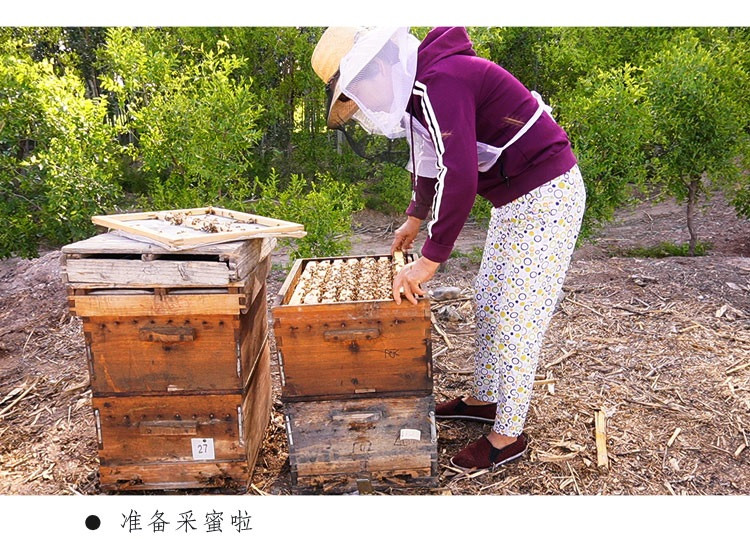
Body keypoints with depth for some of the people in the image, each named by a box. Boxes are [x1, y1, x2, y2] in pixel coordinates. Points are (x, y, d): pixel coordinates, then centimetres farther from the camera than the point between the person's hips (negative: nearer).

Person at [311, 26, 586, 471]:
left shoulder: (440, 81, -23)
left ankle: (509, 437, 11)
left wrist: (430, 260, -29)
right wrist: (415, 219, 32)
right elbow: (433, 163, 24)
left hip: (548, 196, -10)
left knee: (519, 317, -4)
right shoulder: (421, 85, 9)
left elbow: (459, 176, -33)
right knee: (488, 302, 16)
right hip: (517, 198, 10)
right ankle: (483, 400, 33)